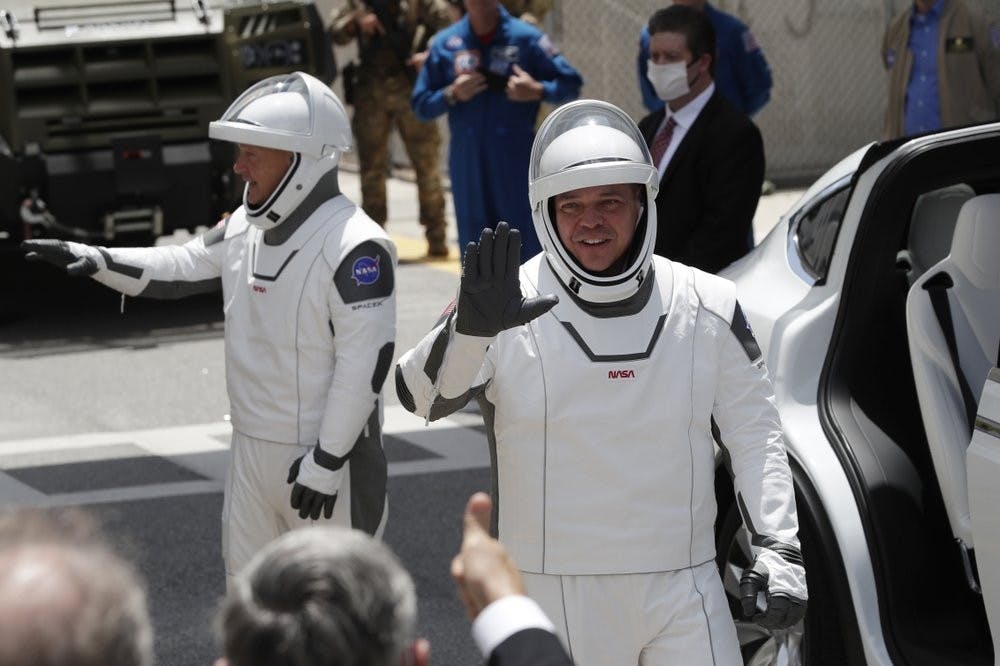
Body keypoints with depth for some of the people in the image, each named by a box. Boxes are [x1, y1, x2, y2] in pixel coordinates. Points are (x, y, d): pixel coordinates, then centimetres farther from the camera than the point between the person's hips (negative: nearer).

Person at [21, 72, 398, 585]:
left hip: (324, 458, -9)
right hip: (252, 448, 9)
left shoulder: (355, 247, -22)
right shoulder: (245, 226, 4)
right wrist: (96, 260, 4)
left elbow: (364, 365, -23)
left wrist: (327, 461, -22)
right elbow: (182, 268, 19)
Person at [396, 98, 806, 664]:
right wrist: (471, 327, -38)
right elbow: (422, 396, -20)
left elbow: (756, 435, 12)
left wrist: (777, 548, 4)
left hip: (683, 592, 2)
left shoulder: (709, 310, 4)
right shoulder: (513, 307, -6)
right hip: (555, 595, -2)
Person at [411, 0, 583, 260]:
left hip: (518, 162, -2)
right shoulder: (446, 43, 6)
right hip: (468, 165, 2)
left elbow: (571, 83, 2)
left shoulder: (526, 38, 1)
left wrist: (537, 90, -16)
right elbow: (421, 105, 8)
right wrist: (452, 94, -11)